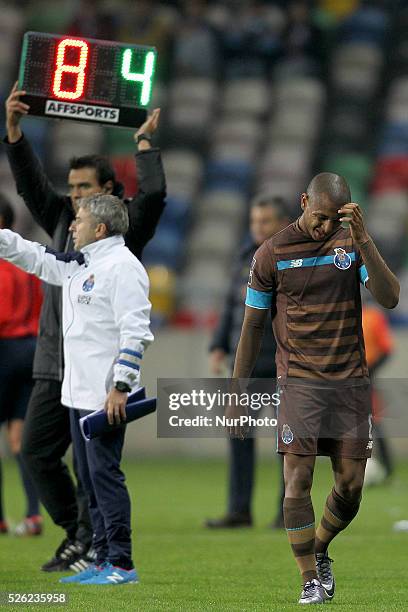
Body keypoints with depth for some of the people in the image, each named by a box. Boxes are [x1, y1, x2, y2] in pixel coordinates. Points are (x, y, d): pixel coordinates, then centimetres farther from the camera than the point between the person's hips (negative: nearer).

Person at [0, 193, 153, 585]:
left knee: (105, 474, -8)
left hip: (106, 396, -10)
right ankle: (104, 560, 17)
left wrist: (120, 387, -22)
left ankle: (122, 564, -5)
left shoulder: (122, 266, -13)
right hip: (78, 392, 10)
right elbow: (33, 256, 23)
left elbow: (135, 332, -19)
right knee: (90, 477, 12)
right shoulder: (78, 265, 15)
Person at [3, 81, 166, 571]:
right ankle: (76, 535, 19)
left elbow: (154, 194, -17)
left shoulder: (126, 228, -1)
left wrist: (145, 144, -6)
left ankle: (92, 546, 3)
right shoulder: (62, 221, 13)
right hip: (54, 364, 6)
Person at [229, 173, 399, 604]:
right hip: (299, 382, -2)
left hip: (351, 381, 2)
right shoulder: (272, 253, -1)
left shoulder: (353, 243, 5)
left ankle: (319, 551, 28)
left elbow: (389, 298, -10)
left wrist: (363, 242, -21)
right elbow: (252, 327, 5)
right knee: (298, 479, -10)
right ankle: (310, 579, -1)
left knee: (350, 486, 2)